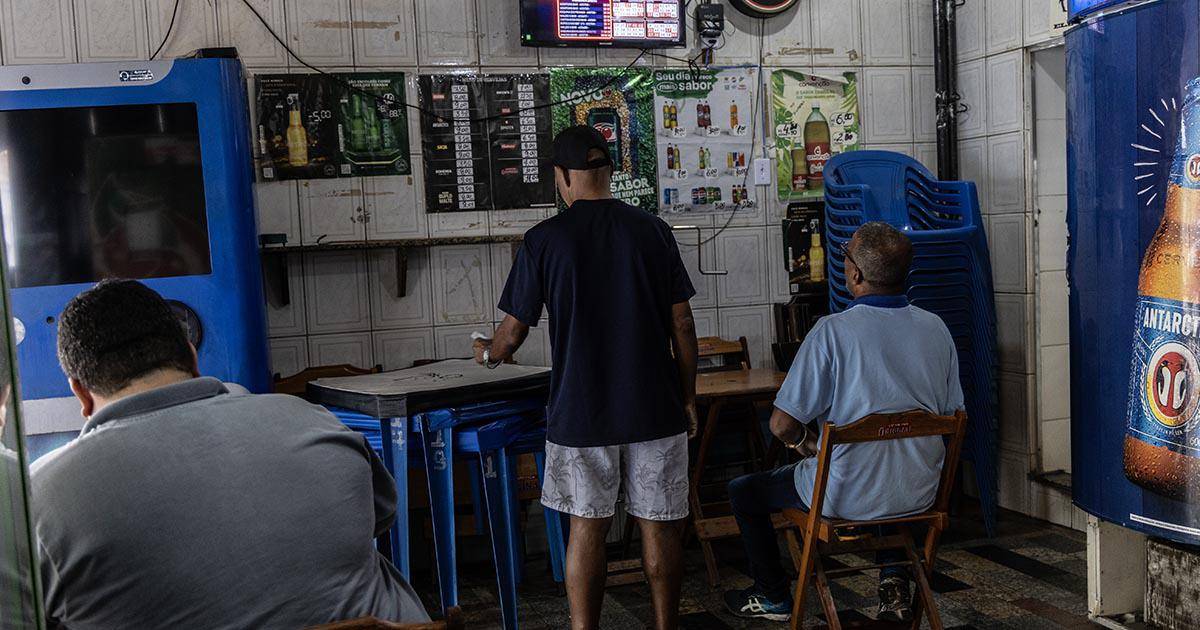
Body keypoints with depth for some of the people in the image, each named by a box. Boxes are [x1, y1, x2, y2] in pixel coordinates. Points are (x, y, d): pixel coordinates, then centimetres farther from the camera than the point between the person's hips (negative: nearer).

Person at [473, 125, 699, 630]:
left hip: (581, 413, -1)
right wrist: (688, 398, 9)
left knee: (587, 527, 9)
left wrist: (488, 354, 21)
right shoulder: (652, 230, -1)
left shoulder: (544, 239, -6)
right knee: (659, 526, 10)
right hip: (655, 408, 2)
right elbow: (682, 324, 0)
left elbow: (514, 330, -1)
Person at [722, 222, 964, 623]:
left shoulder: (834, 331, -20)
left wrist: (806, 441, 6)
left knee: (743, 492, 19)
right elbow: (953, 416, 9)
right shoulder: (936, 328, -3)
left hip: (846, 499, -5)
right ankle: (894, 578, 28)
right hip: (920, 496, 6)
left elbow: (782, 425, -17)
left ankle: (774, 597, 31)